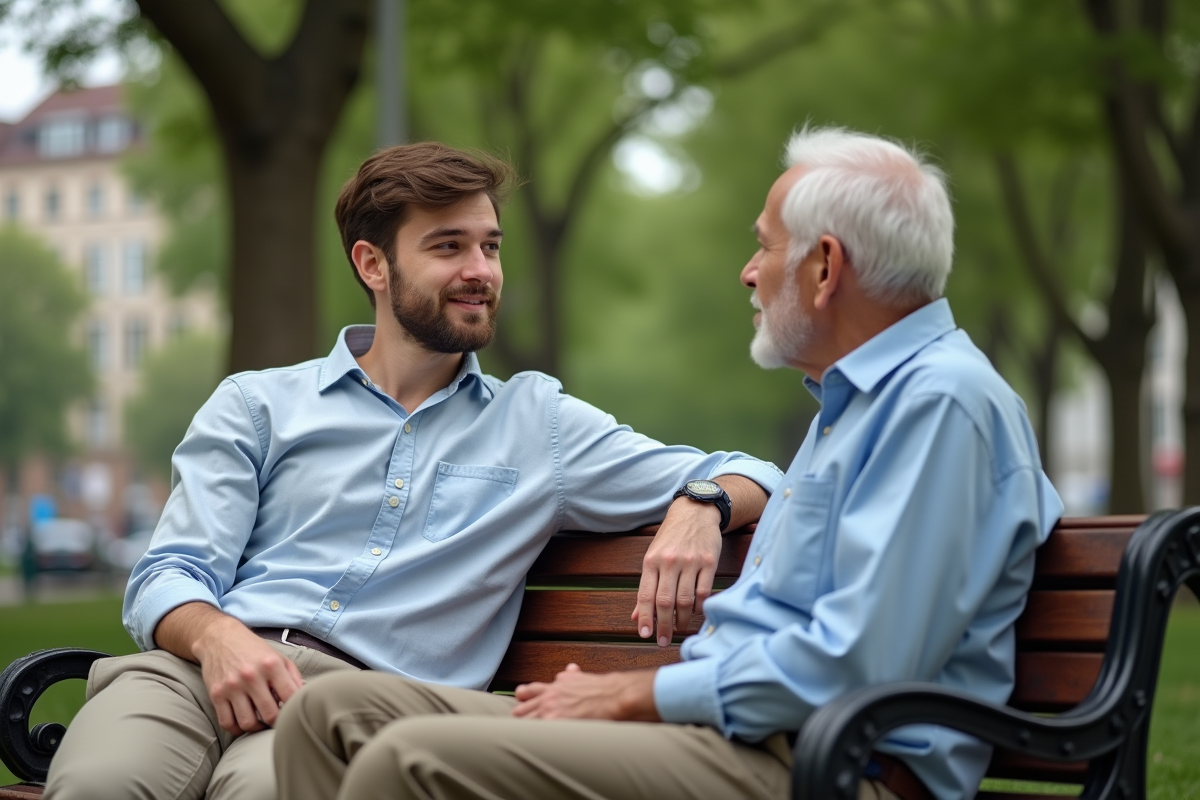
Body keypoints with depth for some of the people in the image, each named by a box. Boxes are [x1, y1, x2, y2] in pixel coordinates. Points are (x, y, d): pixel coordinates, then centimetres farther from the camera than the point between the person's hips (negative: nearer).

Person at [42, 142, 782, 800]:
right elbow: (169, 577, 10)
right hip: (200, 670, 1)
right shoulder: (255, 405, 20)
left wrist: (700, 504, -5)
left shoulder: (540, 424, 21)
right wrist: (216, 634, -15)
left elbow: (748, 478, 21)